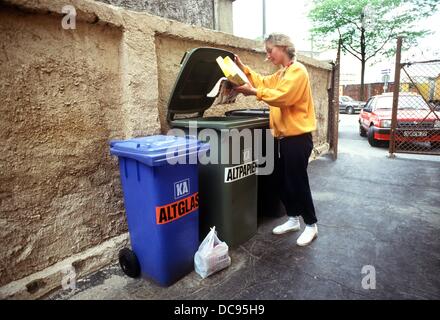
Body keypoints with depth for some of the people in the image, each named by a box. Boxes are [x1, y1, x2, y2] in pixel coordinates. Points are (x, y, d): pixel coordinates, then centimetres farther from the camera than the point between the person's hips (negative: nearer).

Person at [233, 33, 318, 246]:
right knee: (283, 181, 14)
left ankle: (311, 225, 17)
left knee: (298, 182, -1)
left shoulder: (297, 70, -13)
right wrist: (243, 68, 11)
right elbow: (264, 82, 18)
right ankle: (293, 219, 30)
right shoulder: (281, 74, 18)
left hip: (298, 137, -9)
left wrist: (254, 92, -26)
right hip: (285, 136, 10)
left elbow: (283, 96, -25)